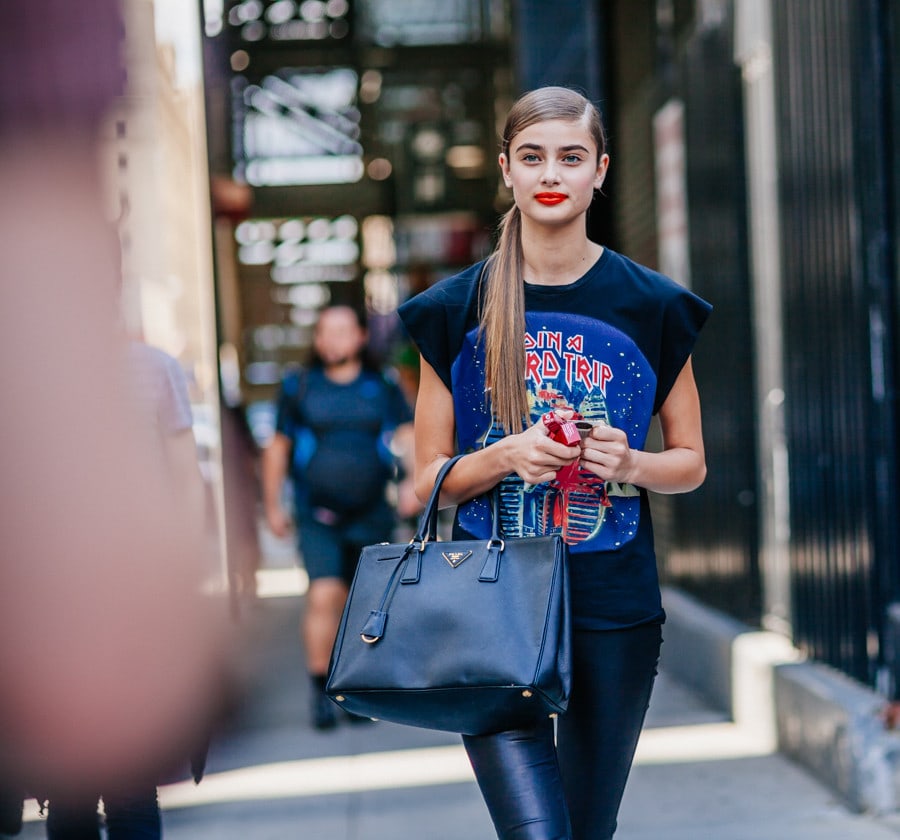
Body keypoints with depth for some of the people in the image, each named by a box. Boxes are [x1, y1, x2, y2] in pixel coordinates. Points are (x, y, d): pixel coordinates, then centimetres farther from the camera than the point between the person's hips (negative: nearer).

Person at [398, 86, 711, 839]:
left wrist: (627, 463, -10)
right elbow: (430, 479, 5)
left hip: (613, 605, 2)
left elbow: (691, 463, 12)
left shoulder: (651, 305, 4)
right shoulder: (456, 309, 3)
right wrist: (506, 455, -15)